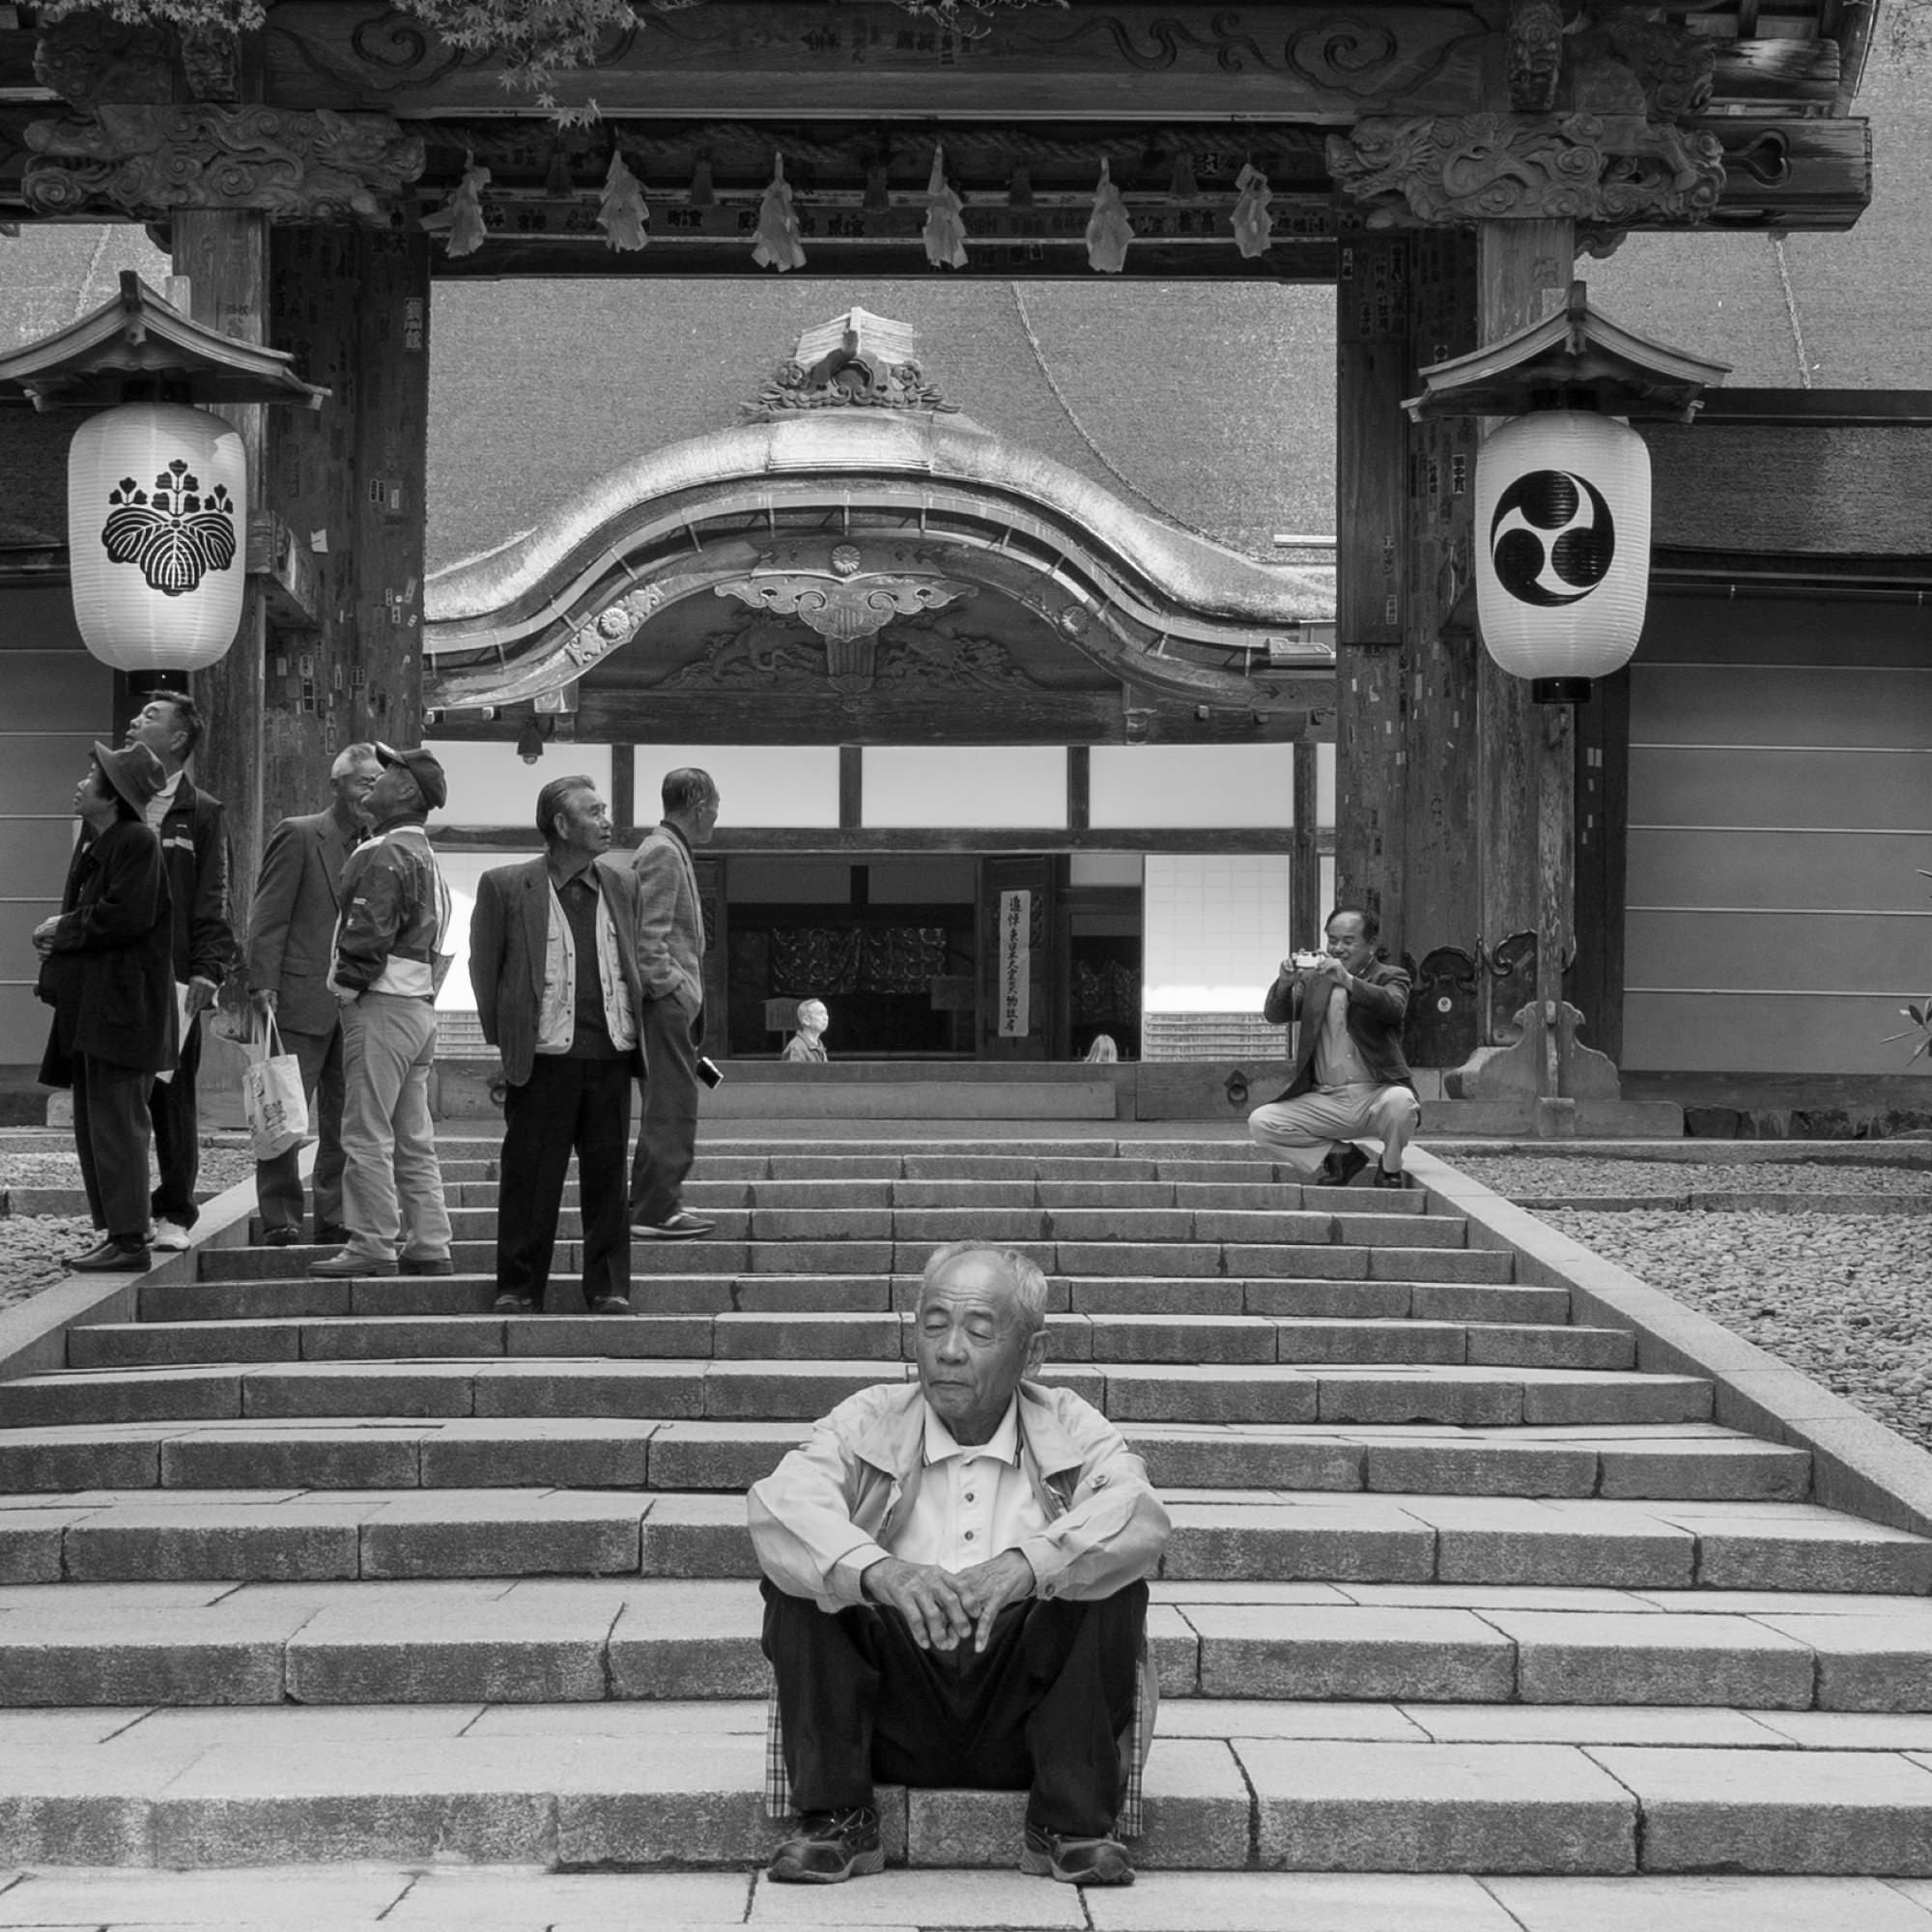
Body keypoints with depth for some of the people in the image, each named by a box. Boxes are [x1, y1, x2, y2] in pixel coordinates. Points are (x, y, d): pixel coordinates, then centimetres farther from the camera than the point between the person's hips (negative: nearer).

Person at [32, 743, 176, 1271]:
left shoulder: (137, 843, -13)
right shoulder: (92, 844, 17)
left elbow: (125, 916, -21)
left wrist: (64, 929, -9)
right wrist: (56, 940, 2)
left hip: (121, 1006, -10)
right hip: (88, 1006, 10)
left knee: (113, 1119, -9)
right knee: (92, 1122, 12)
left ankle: (128, 1238, -7)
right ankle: (116, 1228, 18)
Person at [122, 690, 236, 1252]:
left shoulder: (202, 815, 4)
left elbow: (213, 906, 0)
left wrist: (206, 973, -11)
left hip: (172, 979, -3)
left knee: (172, 1099, 0)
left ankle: (175, 1215, 8)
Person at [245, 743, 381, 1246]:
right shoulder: (297, 836, -2)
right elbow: (268, 918, -6)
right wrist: (263, 986, -13)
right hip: (301, 1000, -5)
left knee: (345, 1120, 7)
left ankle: (335, 1220, 13)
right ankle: (281, 1224, 1)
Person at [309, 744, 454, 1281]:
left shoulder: (385, 855, -12)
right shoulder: (425, 858, 19)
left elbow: (370, 933, -20)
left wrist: (345, 988, -10)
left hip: (381, 1008, -10)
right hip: (418, 1007, 10)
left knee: (367, 1135, -7)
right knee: (413, 1139, 12)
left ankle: (373, 1246, -6)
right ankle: (428, 1246, 13)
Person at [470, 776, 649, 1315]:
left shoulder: (623, 887, 14)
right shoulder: (505, 887, 2)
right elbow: (485, 969, 4)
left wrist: (644, 1050, 8)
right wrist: (500, 1047, -1)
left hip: (611, 1054, 3)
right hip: (543, 1058, -3)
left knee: (607, 1180, 6)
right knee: (530, 1179, 1)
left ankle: (608, 1287, 13)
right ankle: (517, 1287, 10)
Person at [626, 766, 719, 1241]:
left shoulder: (673, 851, 20)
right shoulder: (662, 853, -12)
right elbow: (650, 936, -19)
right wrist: (670, 989, -20)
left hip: (674, 1002, 11)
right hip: (667, 1002, -11)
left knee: (670, 1108, 13)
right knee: (672, 1108, -10)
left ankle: (658, 1203, 18)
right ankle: (655, 1212, -9)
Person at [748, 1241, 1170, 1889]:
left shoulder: (1071, 1429, 5)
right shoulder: (870, 1420, 4)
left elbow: (1140, 1518, -17)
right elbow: (779, 1502, -16)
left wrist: (1026, 1563, -37)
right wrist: (877, 1570, -37)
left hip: (1024, 1719, 0)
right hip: (896, 1722, 0)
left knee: (1113, 1581, -21)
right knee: (798, 1574, -18)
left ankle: (1074, 1823, -10)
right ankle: (834, 1817, -9)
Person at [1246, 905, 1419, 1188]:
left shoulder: (1390, 977, 6)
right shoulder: (1312, 980, 14)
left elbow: (1394, 1007, -17)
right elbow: (1274, 1016, 3)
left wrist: (1347, 981, -31)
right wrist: (1285, 983, -18)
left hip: (1375, 1095, -3)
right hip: (1326, 1103, 3)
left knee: (1400, 1101, -37)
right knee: (1260, 1123, -14)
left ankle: (1390, 1171, -4)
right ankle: (1340, 1154, 5)